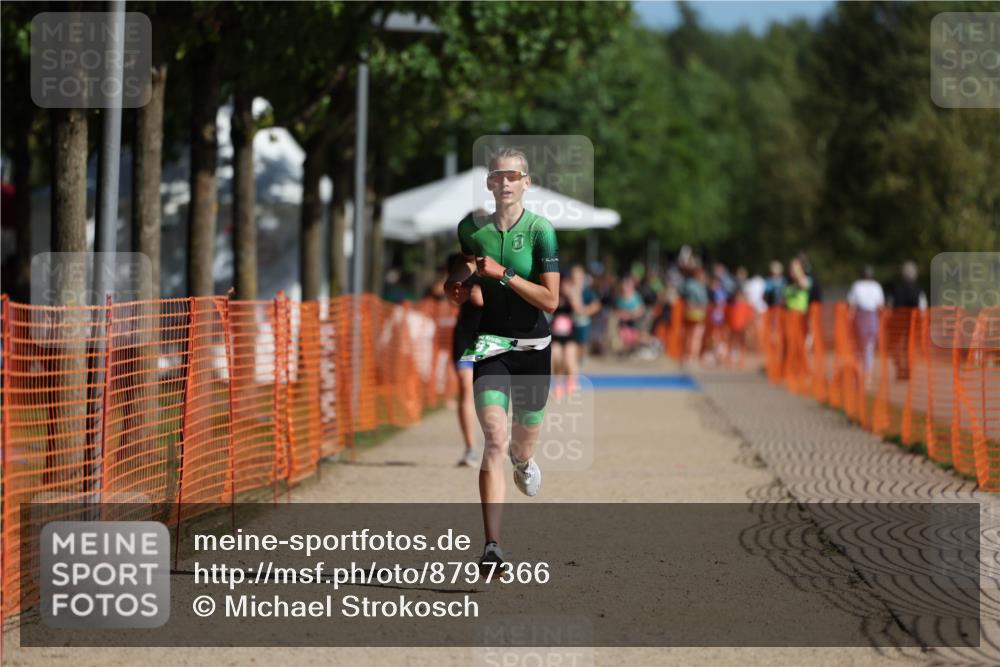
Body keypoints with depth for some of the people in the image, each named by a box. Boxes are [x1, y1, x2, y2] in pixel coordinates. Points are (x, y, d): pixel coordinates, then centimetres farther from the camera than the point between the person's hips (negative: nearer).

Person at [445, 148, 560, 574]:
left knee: (524, 441, 14)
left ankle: (522, 460, 57)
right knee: (494, 438, -17)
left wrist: (503, 274, -21)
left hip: (533, 348, -1)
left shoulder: (541, 230, -10)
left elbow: (550, 301, -15)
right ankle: (492, 546, -22)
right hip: (490, 346, 1)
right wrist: (458, 283, -1)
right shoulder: (471, 228, 1)